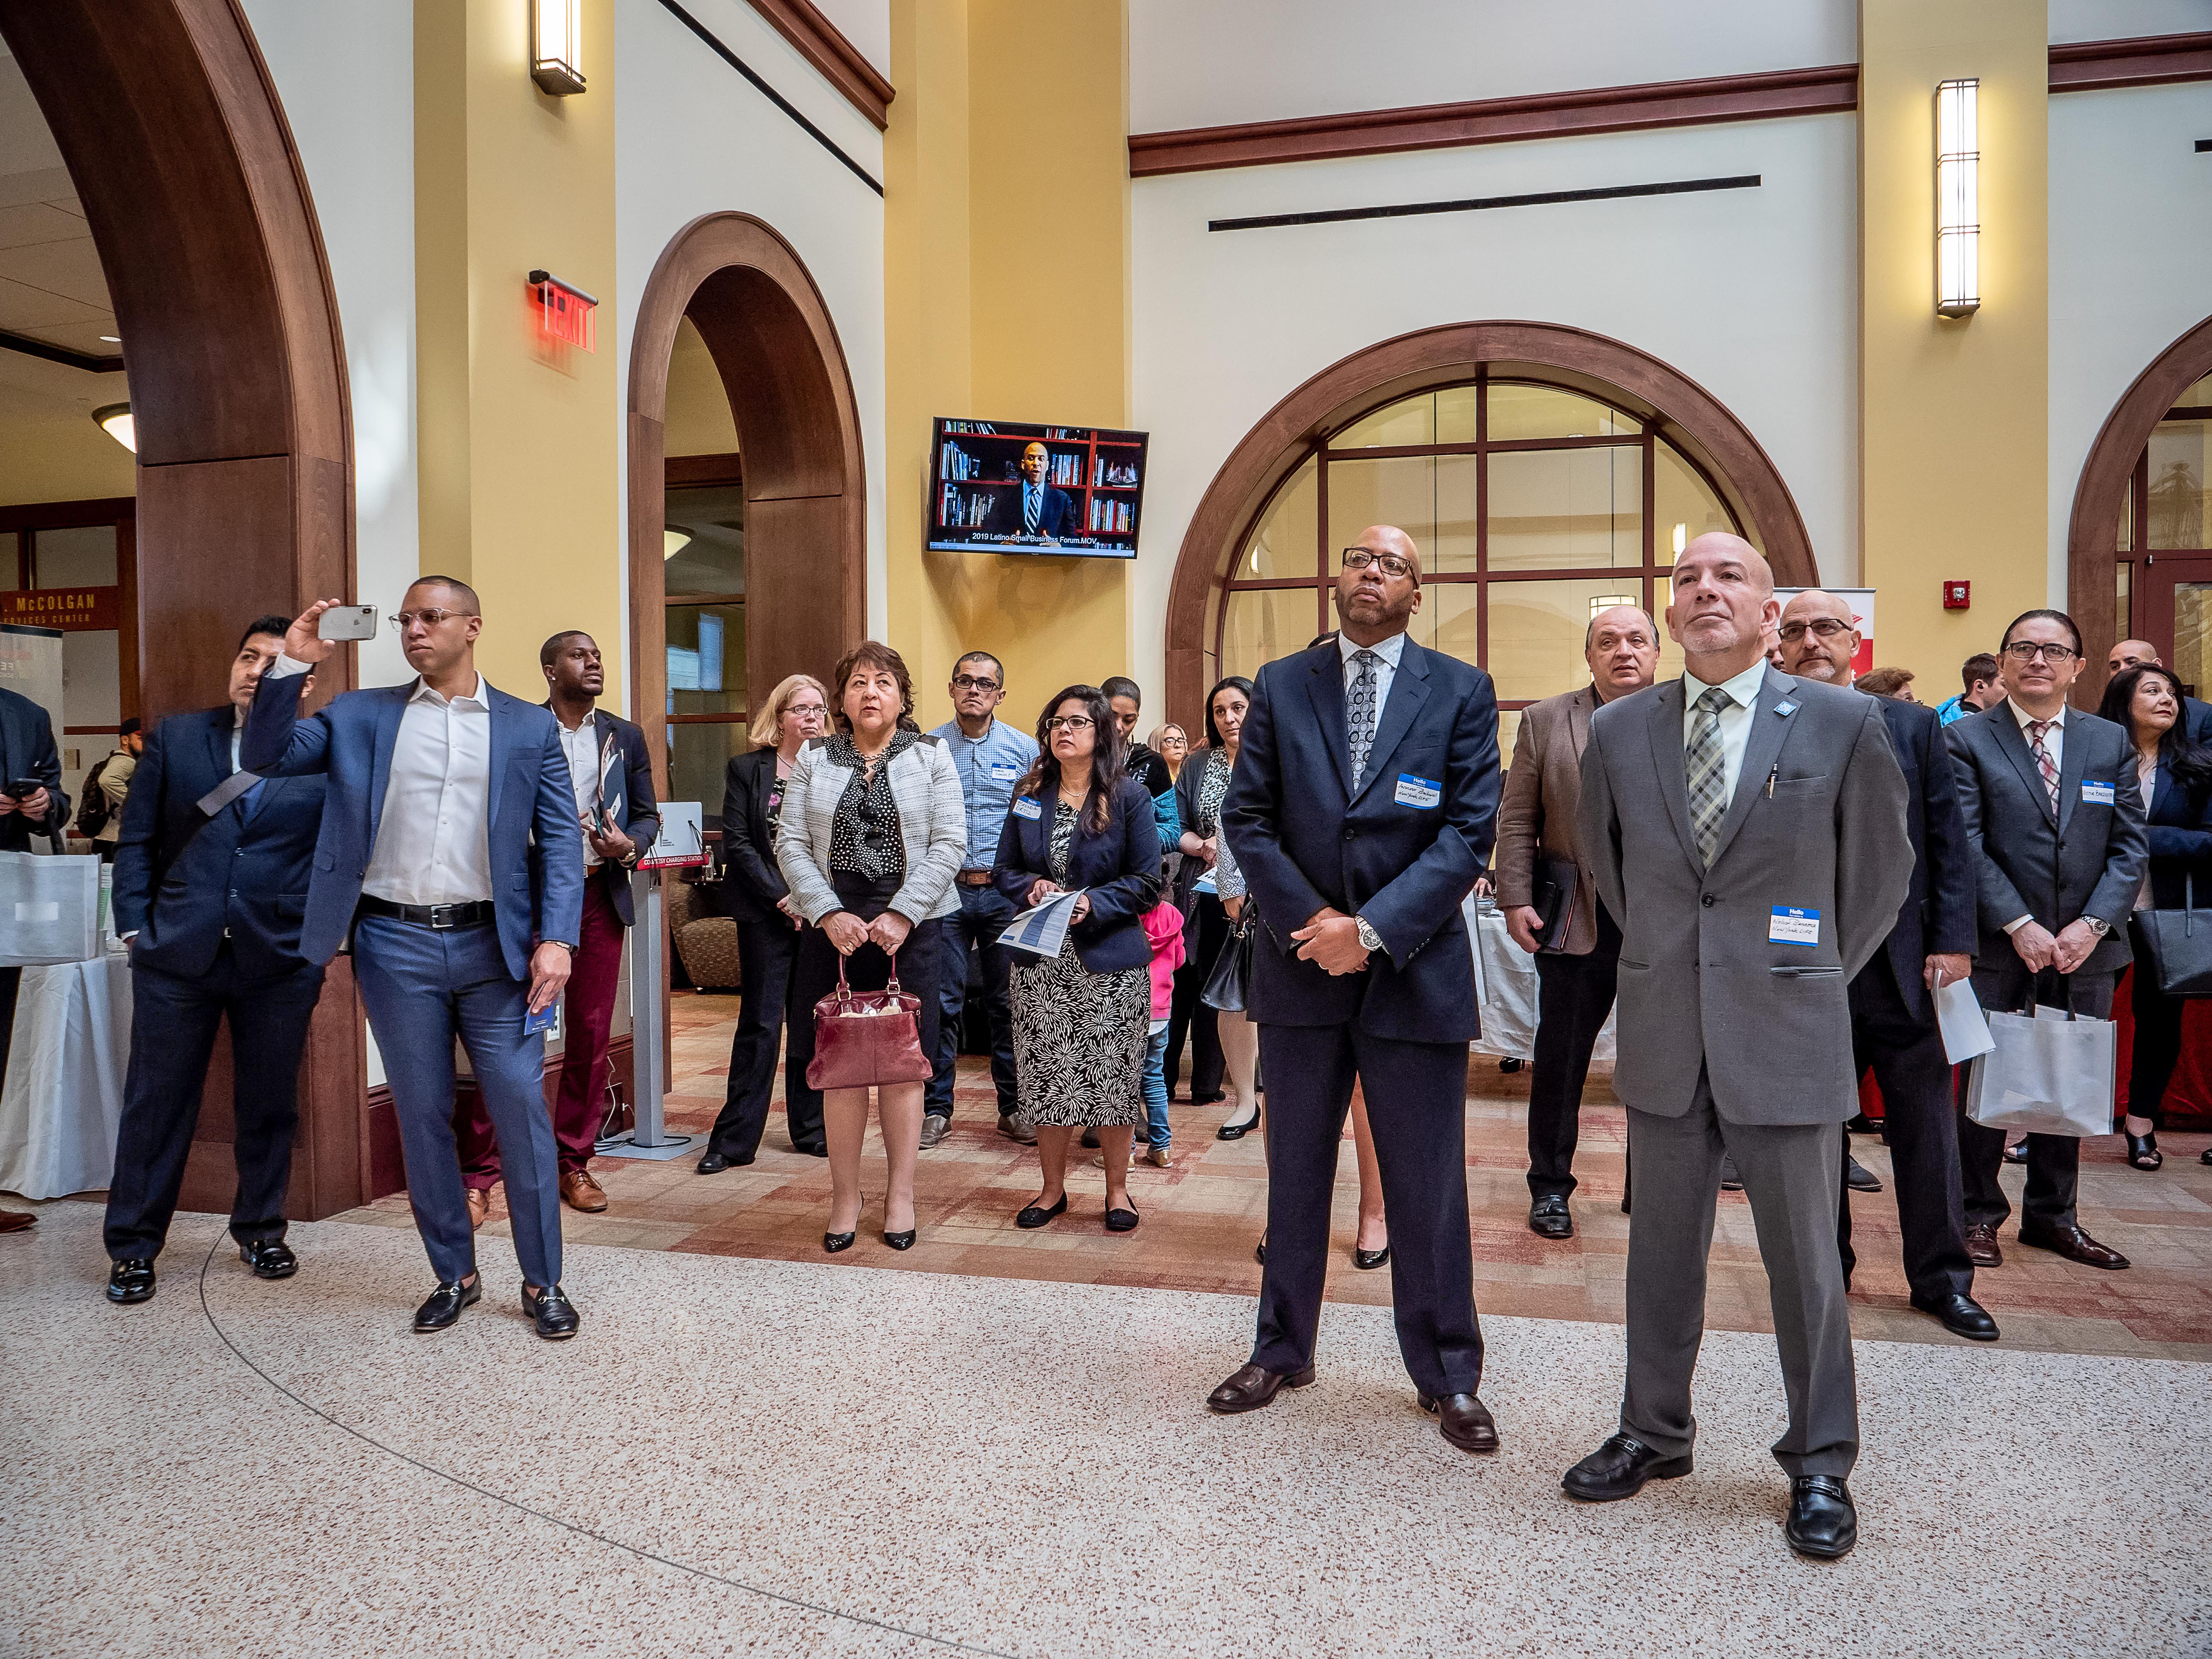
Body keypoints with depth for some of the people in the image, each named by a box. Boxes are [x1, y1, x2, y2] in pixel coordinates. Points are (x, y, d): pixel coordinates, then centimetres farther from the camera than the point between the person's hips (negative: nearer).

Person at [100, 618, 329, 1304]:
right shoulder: (176, 738, 6)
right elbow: (136, 841, 7)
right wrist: (135, 928, 0)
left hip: (281, 962, 0)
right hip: (177, 954, 1)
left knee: (268, 1105, 11)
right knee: (157, 1103, 7)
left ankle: (261, 1231, 28)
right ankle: (133, 1248, 22)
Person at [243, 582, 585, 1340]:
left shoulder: (530, 727, 5)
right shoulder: (360, 716, 9)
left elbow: (560, 840, 0)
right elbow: (265, 758, 2)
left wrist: (555, 938, -10)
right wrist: (292, 664, -8)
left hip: (495, 945, -1)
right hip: (396, 945, 2)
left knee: (523, 1114, -1)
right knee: (422, 1117, 9)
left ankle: (543, 1282, 12)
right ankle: (453, 1275, 25)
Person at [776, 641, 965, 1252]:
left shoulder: (930, 757, 5)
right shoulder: (814, 760, 8)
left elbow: (948, 844, -3)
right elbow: (791, 845, 2)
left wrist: (901, 915, -12)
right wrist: (829, 914, -11)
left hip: (911, 927, -1)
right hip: (833, 927, 1)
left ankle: (901, 1194, 15)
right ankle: (845, 1197, 14)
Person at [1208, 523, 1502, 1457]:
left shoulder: (1461, 692, 0)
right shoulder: (1281, 686, 5)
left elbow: (1469, 831, -7)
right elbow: (1247, 818, 1)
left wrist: (1370, 928, -16)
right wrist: (1311, 920, -12)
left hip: (1416, 967, -2)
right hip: (1300, 961, 2)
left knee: (1428, 1184, 7)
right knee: (1295, 1172, 14)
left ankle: (1447, 1377, 24)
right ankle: (1283, 1352, 31)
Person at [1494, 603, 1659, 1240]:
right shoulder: (1546, 720, 4)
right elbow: (1516, 822, 1)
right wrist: (1516, 900, -7)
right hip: (1578, 918, -1)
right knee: (1561, 1057, 8)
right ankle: (1549, 1186, 22)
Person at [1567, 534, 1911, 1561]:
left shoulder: (1843, 724, -4)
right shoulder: (1617, 732, 3)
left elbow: (1881, 868, 6)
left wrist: (1818, 974, 10)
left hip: (1787, 1039, -2)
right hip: (1663, 1039, 3)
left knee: (1803, 1259, 8)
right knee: (1661, 1247, 14)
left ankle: (1820, 1464, 26)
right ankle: (1654, 1433, 31)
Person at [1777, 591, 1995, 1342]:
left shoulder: (1913, 725, 5)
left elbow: (1948, 840, 3)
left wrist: (1952, 941, -4)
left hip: (1904, 961, 1)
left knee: (1926, 1124, 7)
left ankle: (1942, 1278, 23)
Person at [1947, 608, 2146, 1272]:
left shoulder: (2111, 742, 9)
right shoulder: (1966, 739, -2)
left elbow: (2131, 845, 5)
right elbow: (1966, 846, -8)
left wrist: (2093, 923, -9)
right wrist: (2020, 925, -16)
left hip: (2086, 946, 3)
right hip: (1997, 944, -3)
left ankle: (2053, 1214, 24)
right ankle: (1980, 1213, 16)